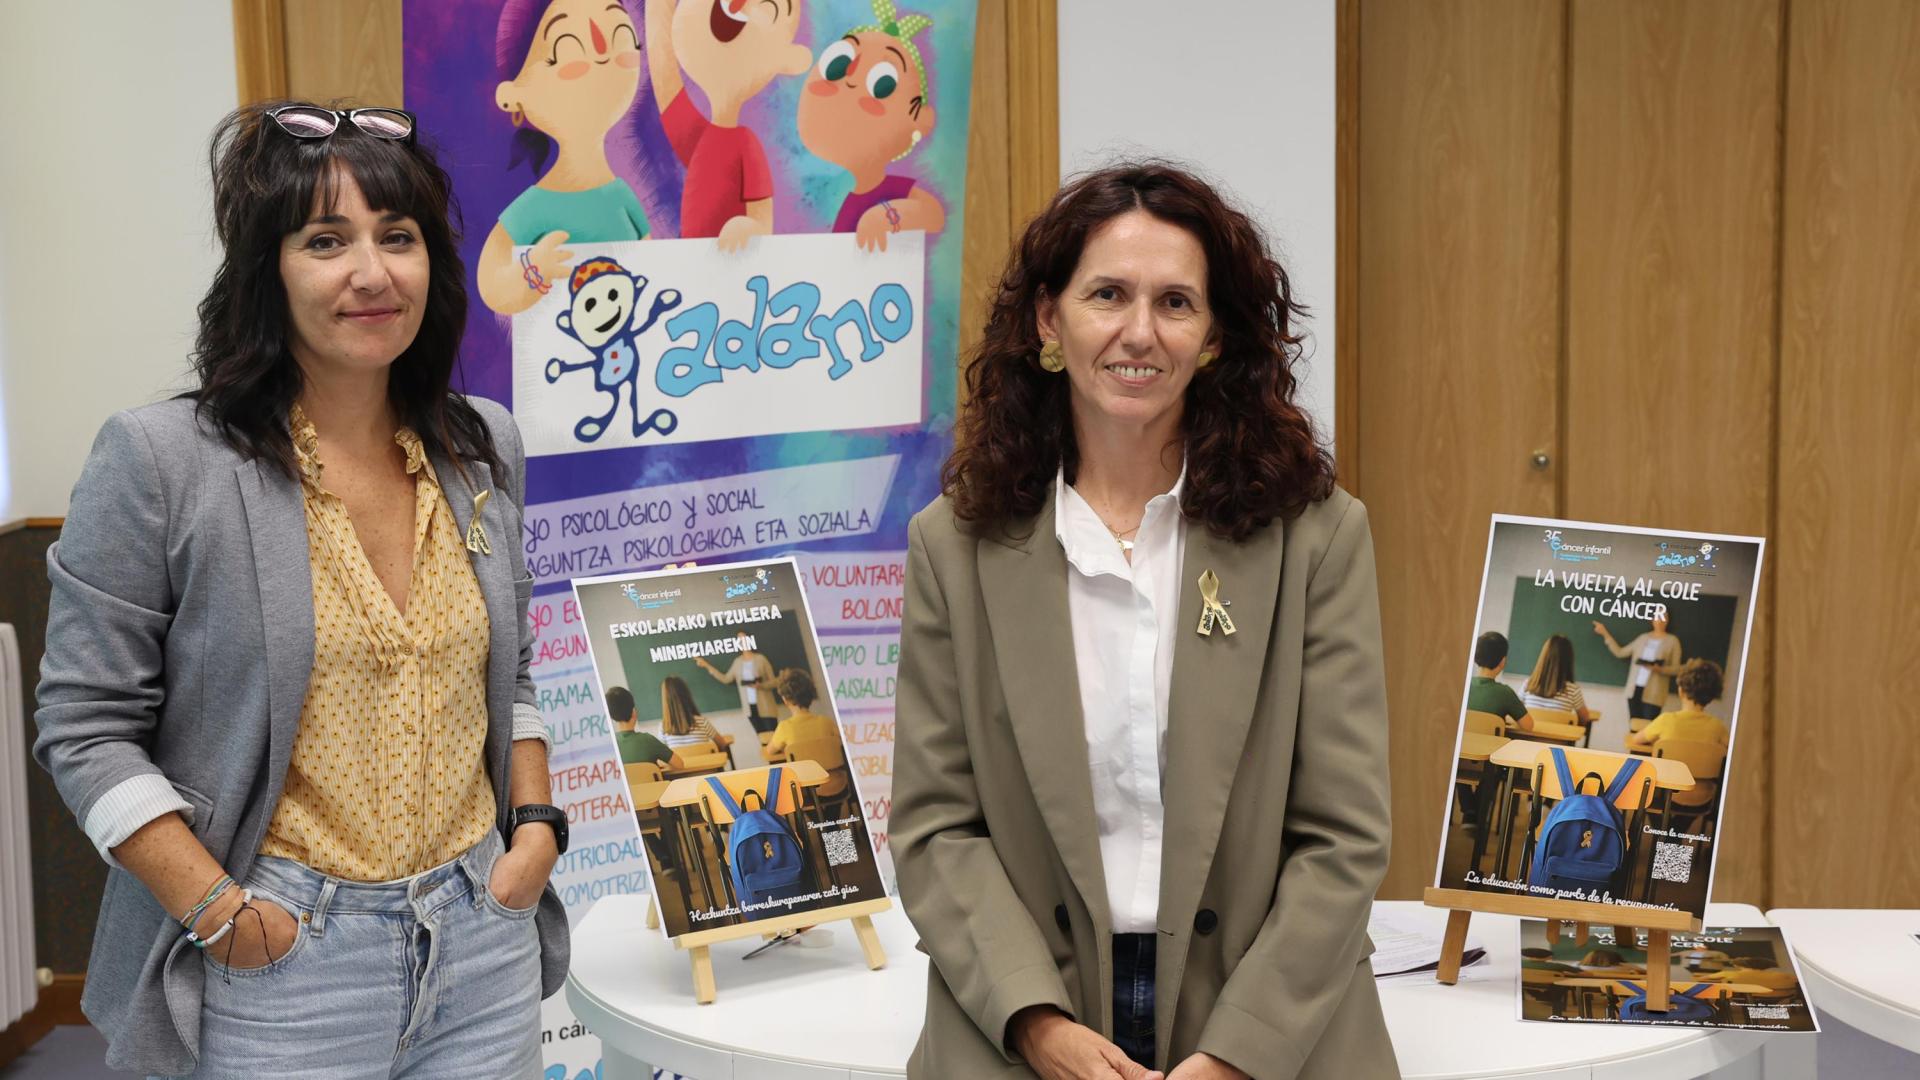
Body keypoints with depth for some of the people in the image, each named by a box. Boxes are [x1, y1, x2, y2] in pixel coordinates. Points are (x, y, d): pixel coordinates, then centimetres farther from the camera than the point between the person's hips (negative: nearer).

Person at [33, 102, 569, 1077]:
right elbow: (88, 728, -8)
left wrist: (536, 827, 4)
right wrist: (217, 913, -14)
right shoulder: (159, 463, -10)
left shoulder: (485, 448, 6)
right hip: (279, 963, -4)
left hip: (484, 941, 5)